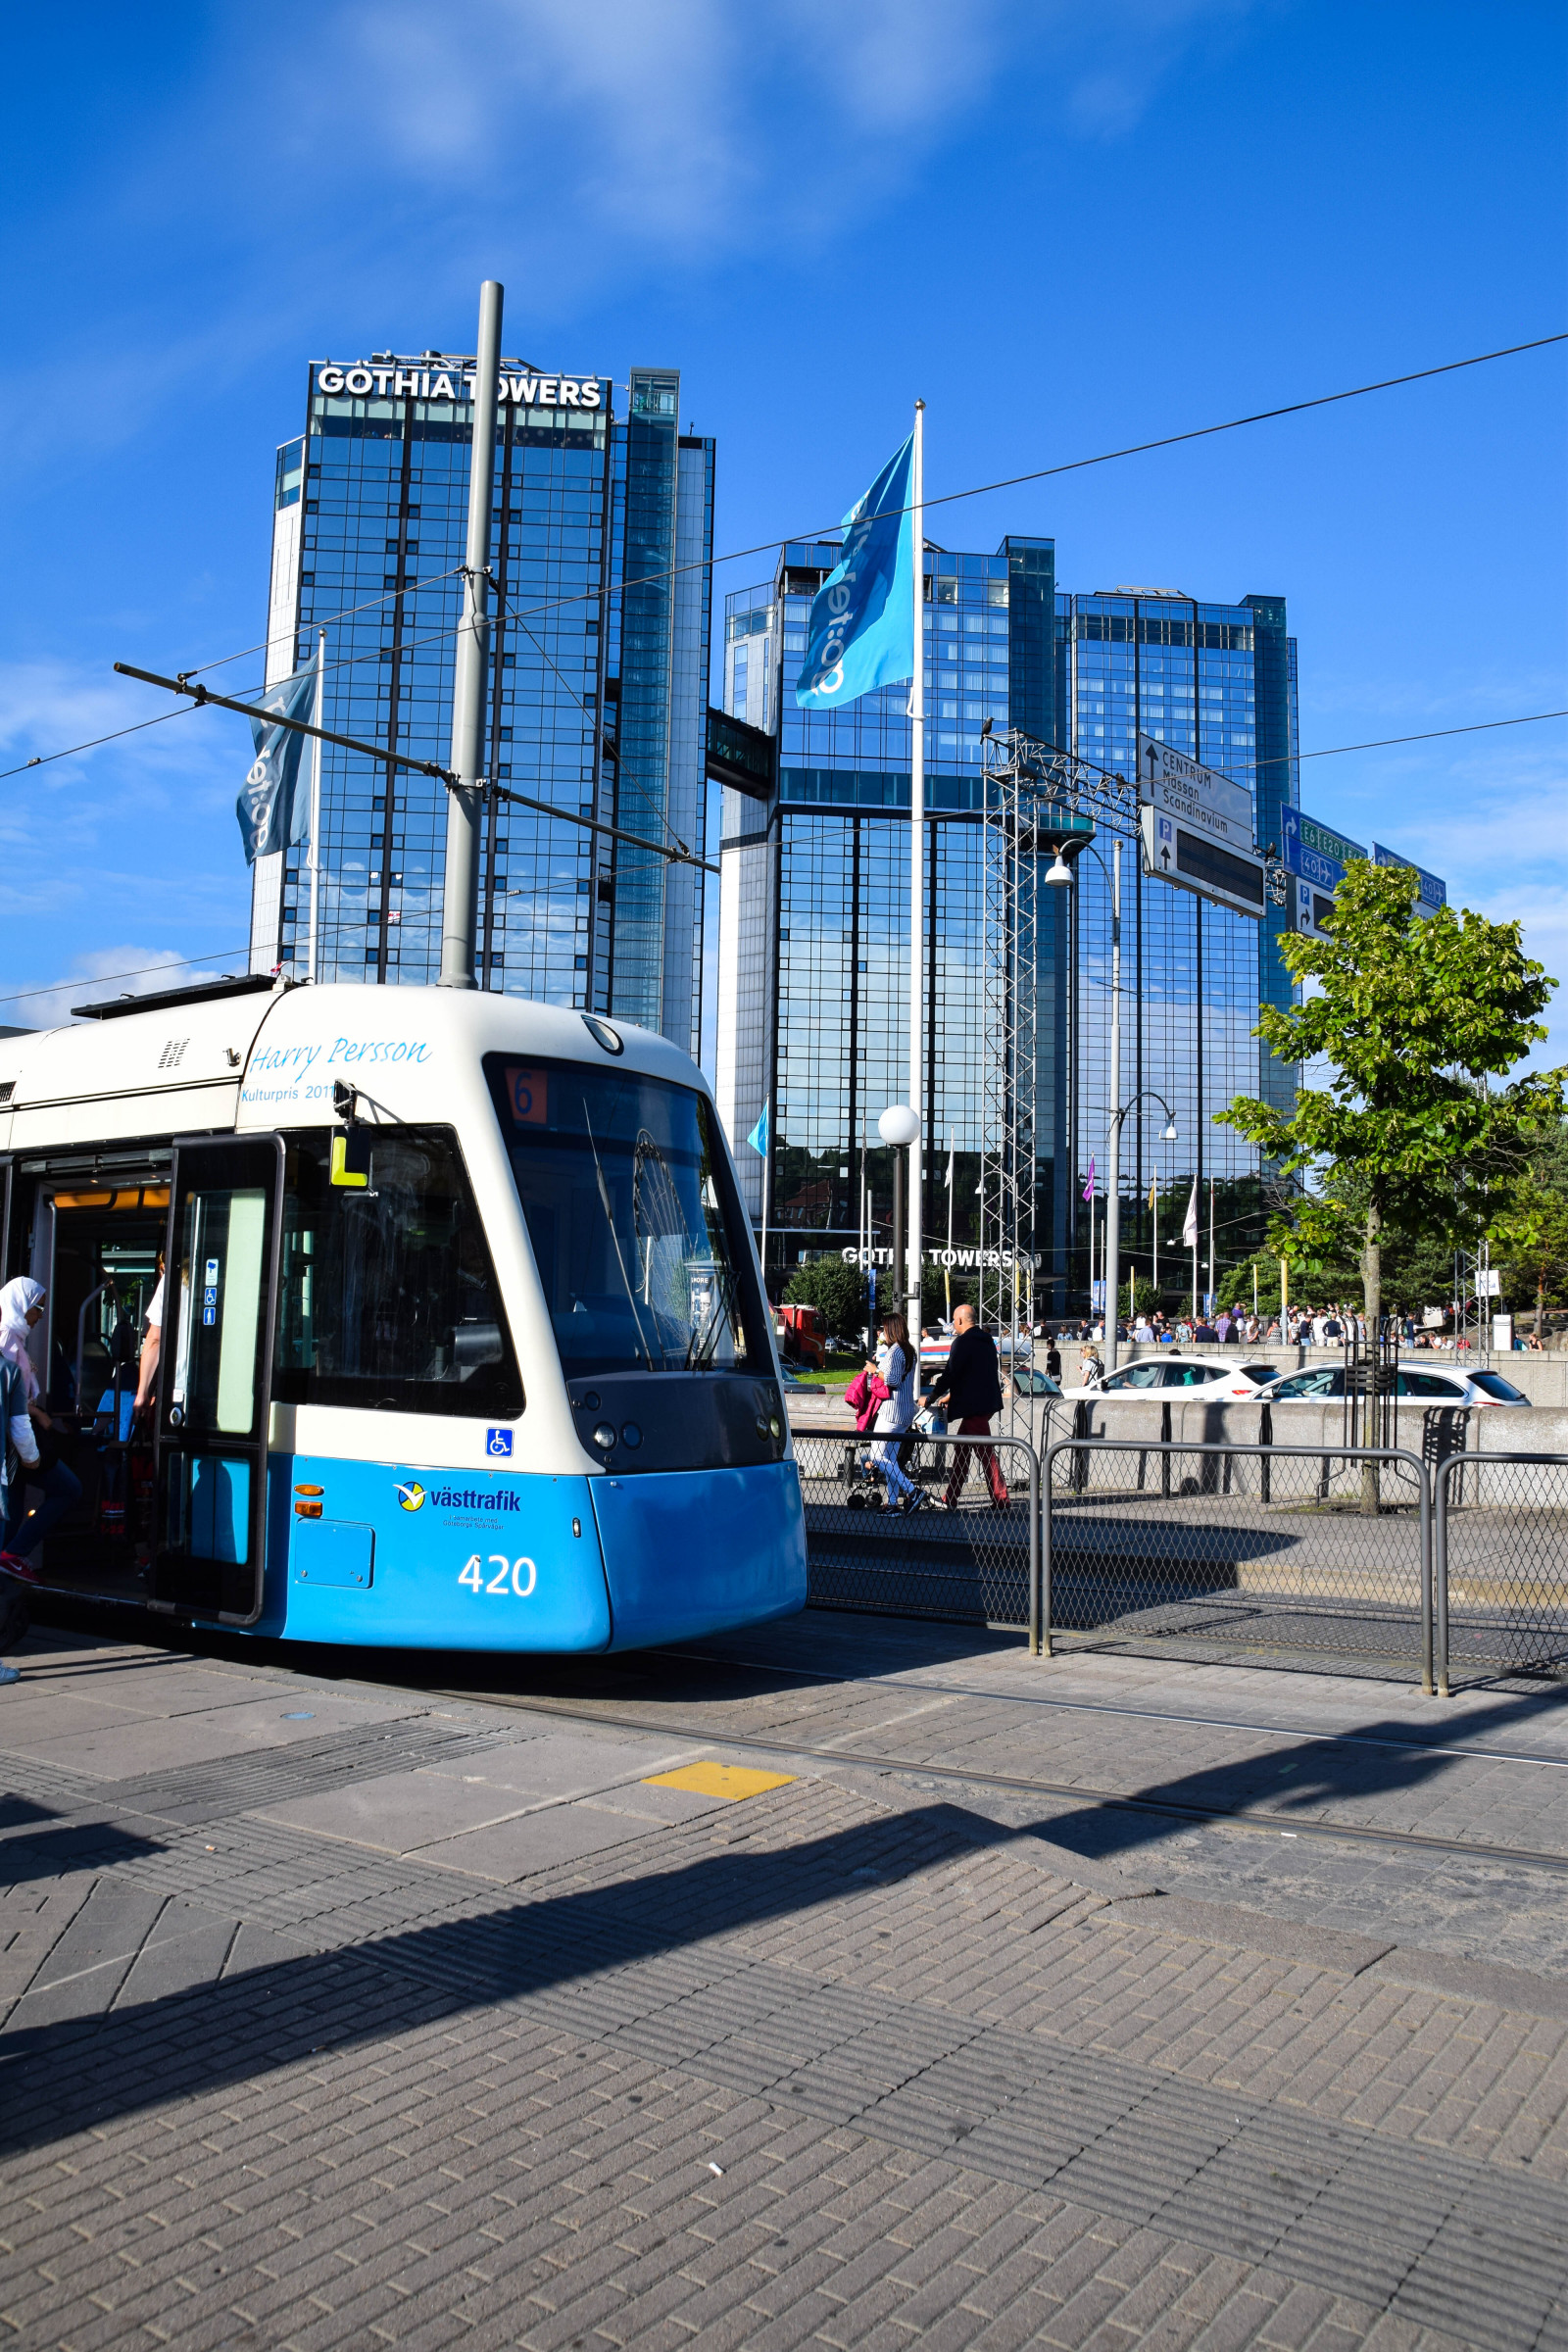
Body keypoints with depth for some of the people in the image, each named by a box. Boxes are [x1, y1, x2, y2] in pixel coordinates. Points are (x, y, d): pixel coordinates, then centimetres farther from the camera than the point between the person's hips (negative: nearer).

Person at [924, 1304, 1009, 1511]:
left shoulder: (963, 1342, -14)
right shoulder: (986, 1341, 14)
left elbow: (950, 1373, -15)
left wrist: (931, 1397, -3)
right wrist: (951, 1394, 27)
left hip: (973, 1405, -10)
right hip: (986, 1401, 10)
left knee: (985, 1452, -7)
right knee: (961, 1449, 15)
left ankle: (1000, 1499, -5)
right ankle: (950, 1499, 20)